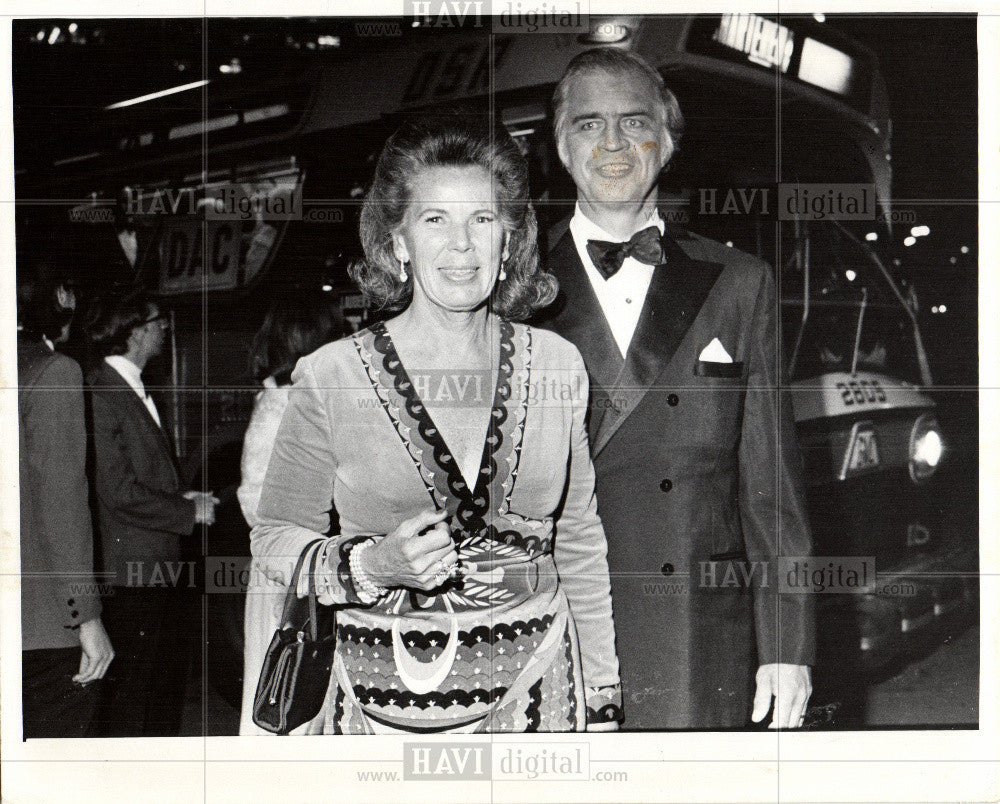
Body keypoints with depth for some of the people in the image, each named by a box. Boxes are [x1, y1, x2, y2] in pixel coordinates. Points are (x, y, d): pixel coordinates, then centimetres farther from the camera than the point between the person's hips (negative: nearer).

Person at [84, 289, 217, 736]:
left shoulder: (135, 390, 16)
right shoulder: (100, 393, -16)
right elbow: (118, 491, -21)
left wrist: (183, 499, 4)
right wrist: (188, 510, -13)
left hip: (164, 564, 10)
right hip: (133, 571, -10)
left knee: (171, 674, 17)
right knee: (131, 683, -2)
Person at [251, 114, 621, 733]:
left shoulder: (558, 366, 0)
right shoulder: (330, 376, -8)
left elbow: (580, 542, 8)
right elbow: (276, 535, 1)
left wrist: (601, 703, 9)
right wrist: (371, 565, -18)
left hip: (535, 683, 2)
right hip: (386, 699, -1)